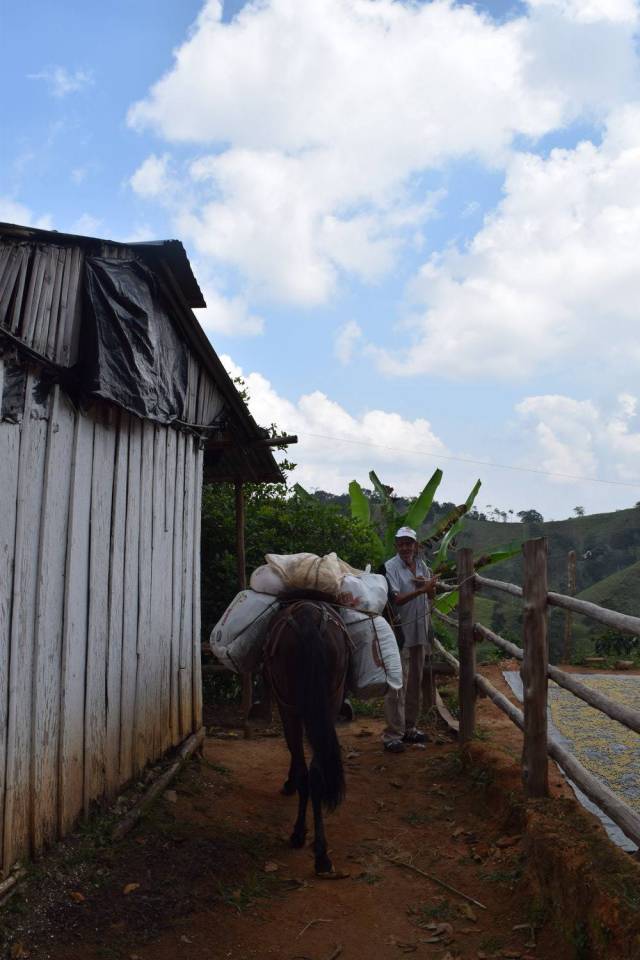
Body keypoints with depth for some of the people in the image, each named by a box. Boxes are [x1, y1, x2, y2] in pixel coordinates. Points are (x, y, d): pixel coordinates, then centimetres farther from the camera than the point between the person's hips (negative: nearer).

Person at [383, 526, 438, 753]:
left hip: (420, 631, 7)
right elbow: (396, 599, -19)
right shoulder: (391, 567, -10)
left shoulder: (421, 565, 9)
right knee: (398, 683, -6)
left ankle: (409, 727, 25)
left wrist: (426, 584, -8)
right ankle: (392, 734, 0)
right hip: (400, 630, -7)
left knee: (415, 682, 14)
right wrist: (421, 589, -27)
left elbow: (432, 594, 13)